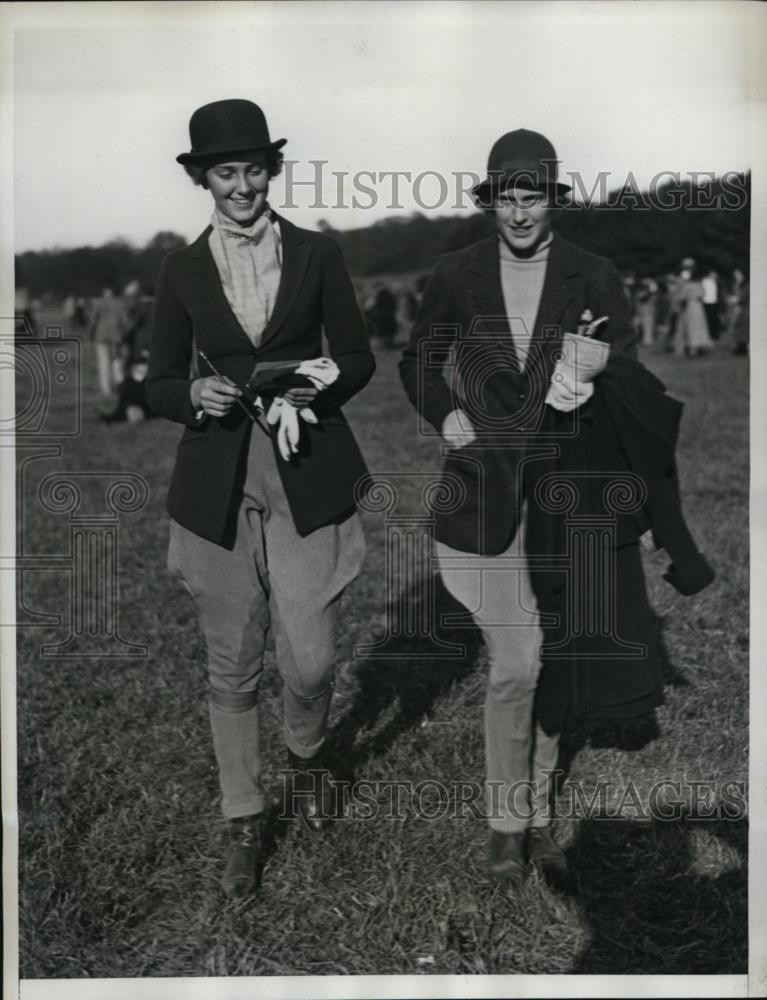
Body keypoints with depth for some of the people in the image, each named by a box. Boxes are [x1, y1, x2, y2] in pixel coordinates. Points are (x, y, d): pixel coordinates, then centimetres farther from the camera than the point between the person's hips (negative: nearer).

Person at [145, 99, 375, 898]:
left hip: (306, 484, -1)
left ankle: (305, 756, 33)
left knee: (309, 661, -3)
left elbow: (358, 359, 7)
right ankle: (244, 824, 26)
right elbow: (159, 383, 7)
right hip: (218, 492, 1)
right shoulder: (183, 270, 5)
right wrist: (195, 395, -14)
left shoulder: (316, 255, 3)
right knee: (232, 669, 7)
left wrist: (316, 388, -13)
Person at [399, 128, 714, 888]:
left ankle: (536, 815, 29)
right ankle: (507, 821, 12)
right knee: (517, 661, -8)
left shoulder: (595, 279, 1)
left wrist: (591, 380, -25)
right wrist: (446, 416, -3)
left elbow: (632, 381, -3)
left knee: (545, 663, 11)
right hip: (485, 492, -1)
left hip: (566, 494, 2)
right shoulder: (456, 276, 2)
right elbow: (417, 362, 14)